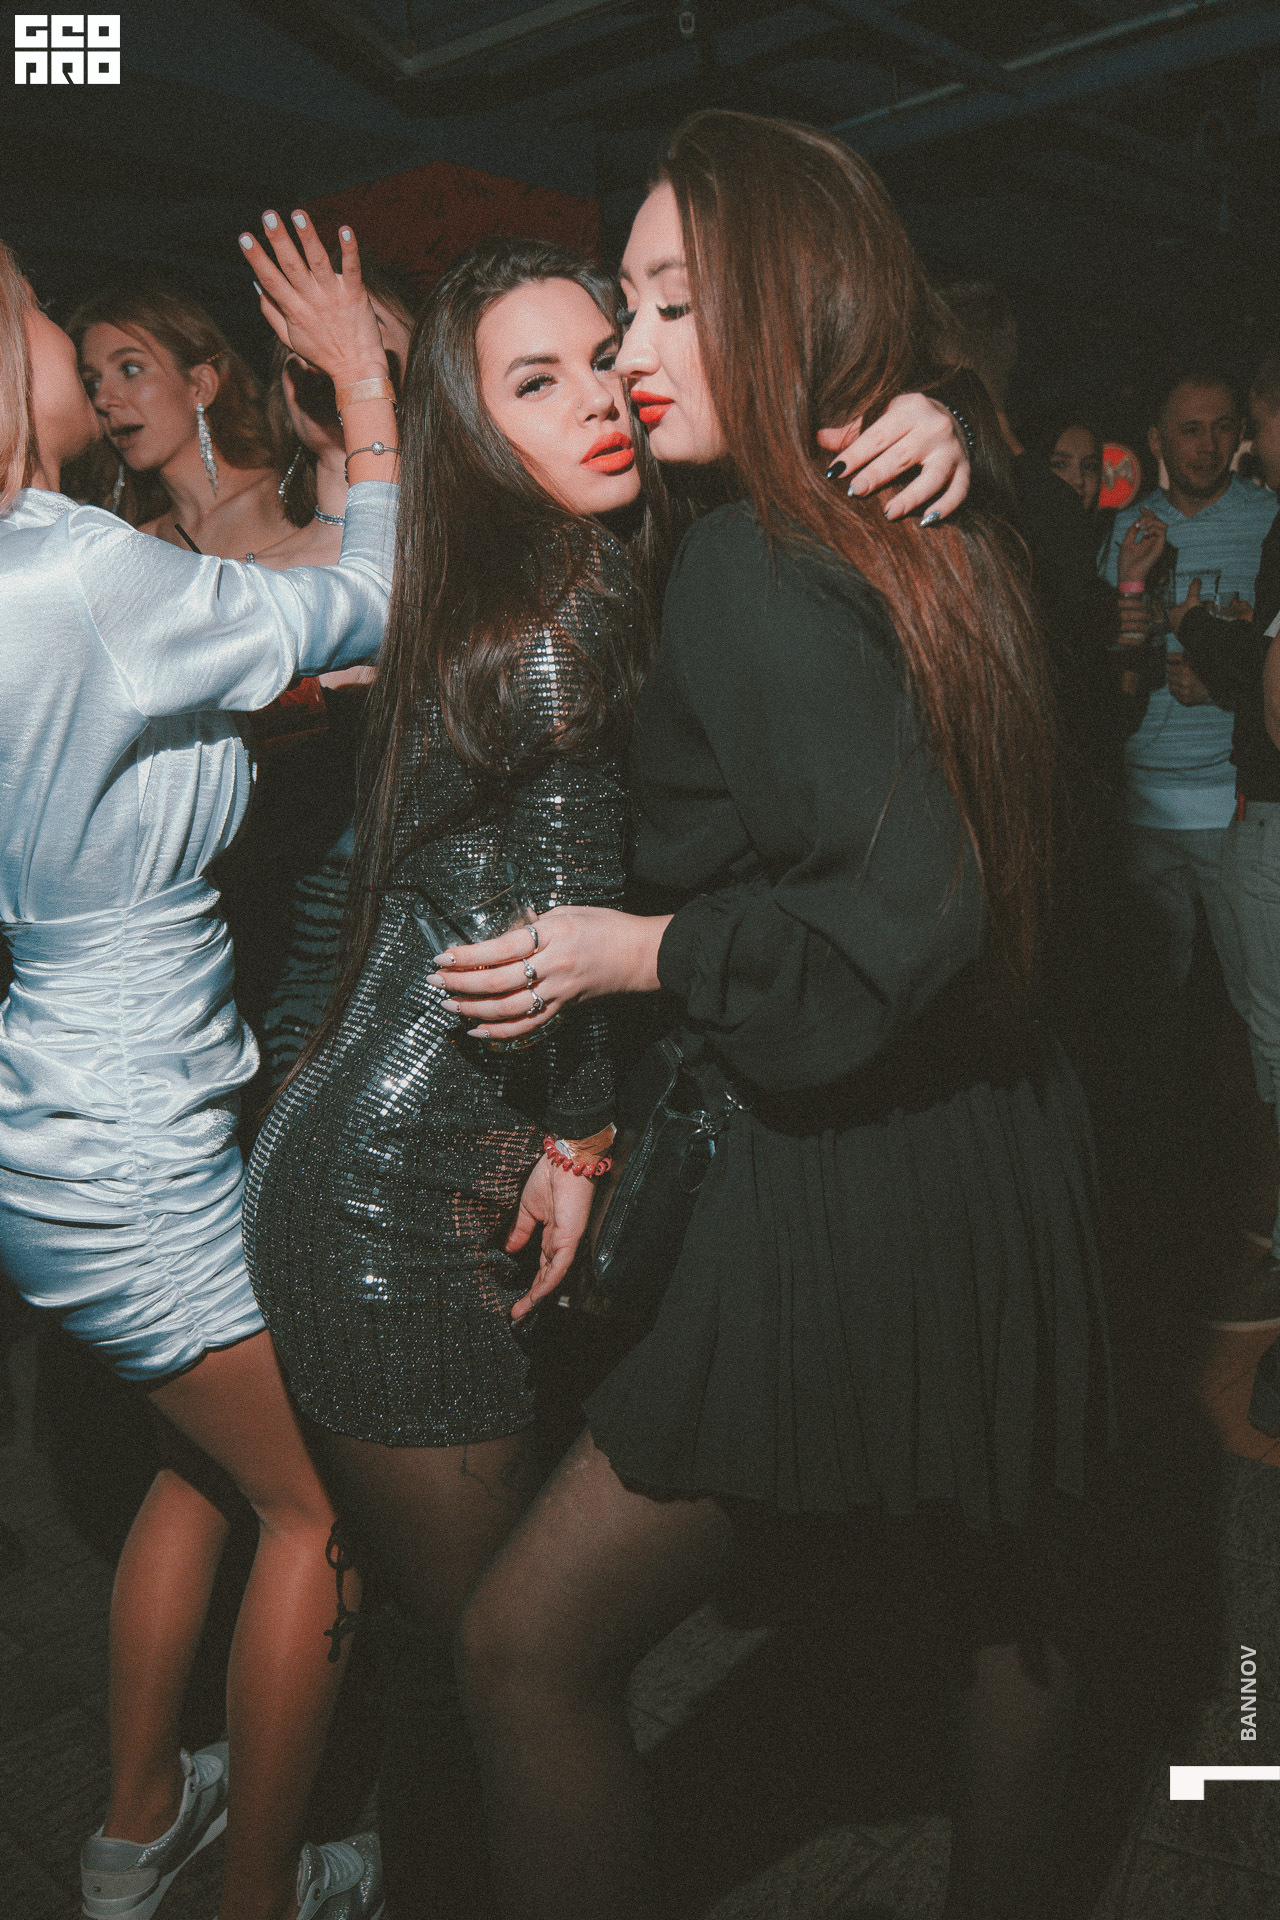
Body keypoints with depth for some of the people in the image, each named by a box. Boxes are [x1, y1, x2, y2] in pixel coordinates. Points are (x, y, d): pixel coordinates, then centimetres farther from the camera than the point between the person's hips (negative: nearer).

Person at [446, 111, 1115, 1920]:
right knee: (1003, 1593, 27)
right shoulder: (938, 539, 10)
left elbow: (895, 920, -25)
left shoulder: (750, 565, -16)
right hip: (996, 1153, 10)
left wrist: (636, 949, -13)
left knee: (529, 1644, 3)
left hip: (855, 1193, -10)